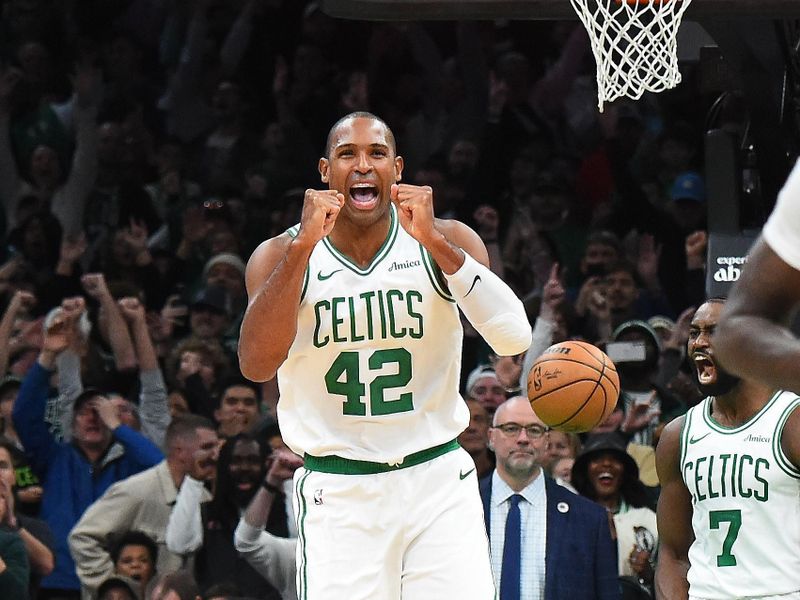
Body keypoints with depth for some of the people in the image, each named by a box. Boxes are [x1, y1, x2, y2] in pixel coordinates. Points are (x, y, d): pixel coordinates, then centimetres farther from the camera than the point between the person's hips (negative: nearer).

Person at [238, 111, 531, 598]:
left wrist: (435, 243, -22)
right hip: (337, 495, -1)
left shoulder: (447, 243, 0)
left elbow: (515, 338, -15)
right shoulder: (282, 256, -2)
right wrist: (304, 246, -23)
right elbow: (257, 366, -18)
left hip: (438, 483, 1)